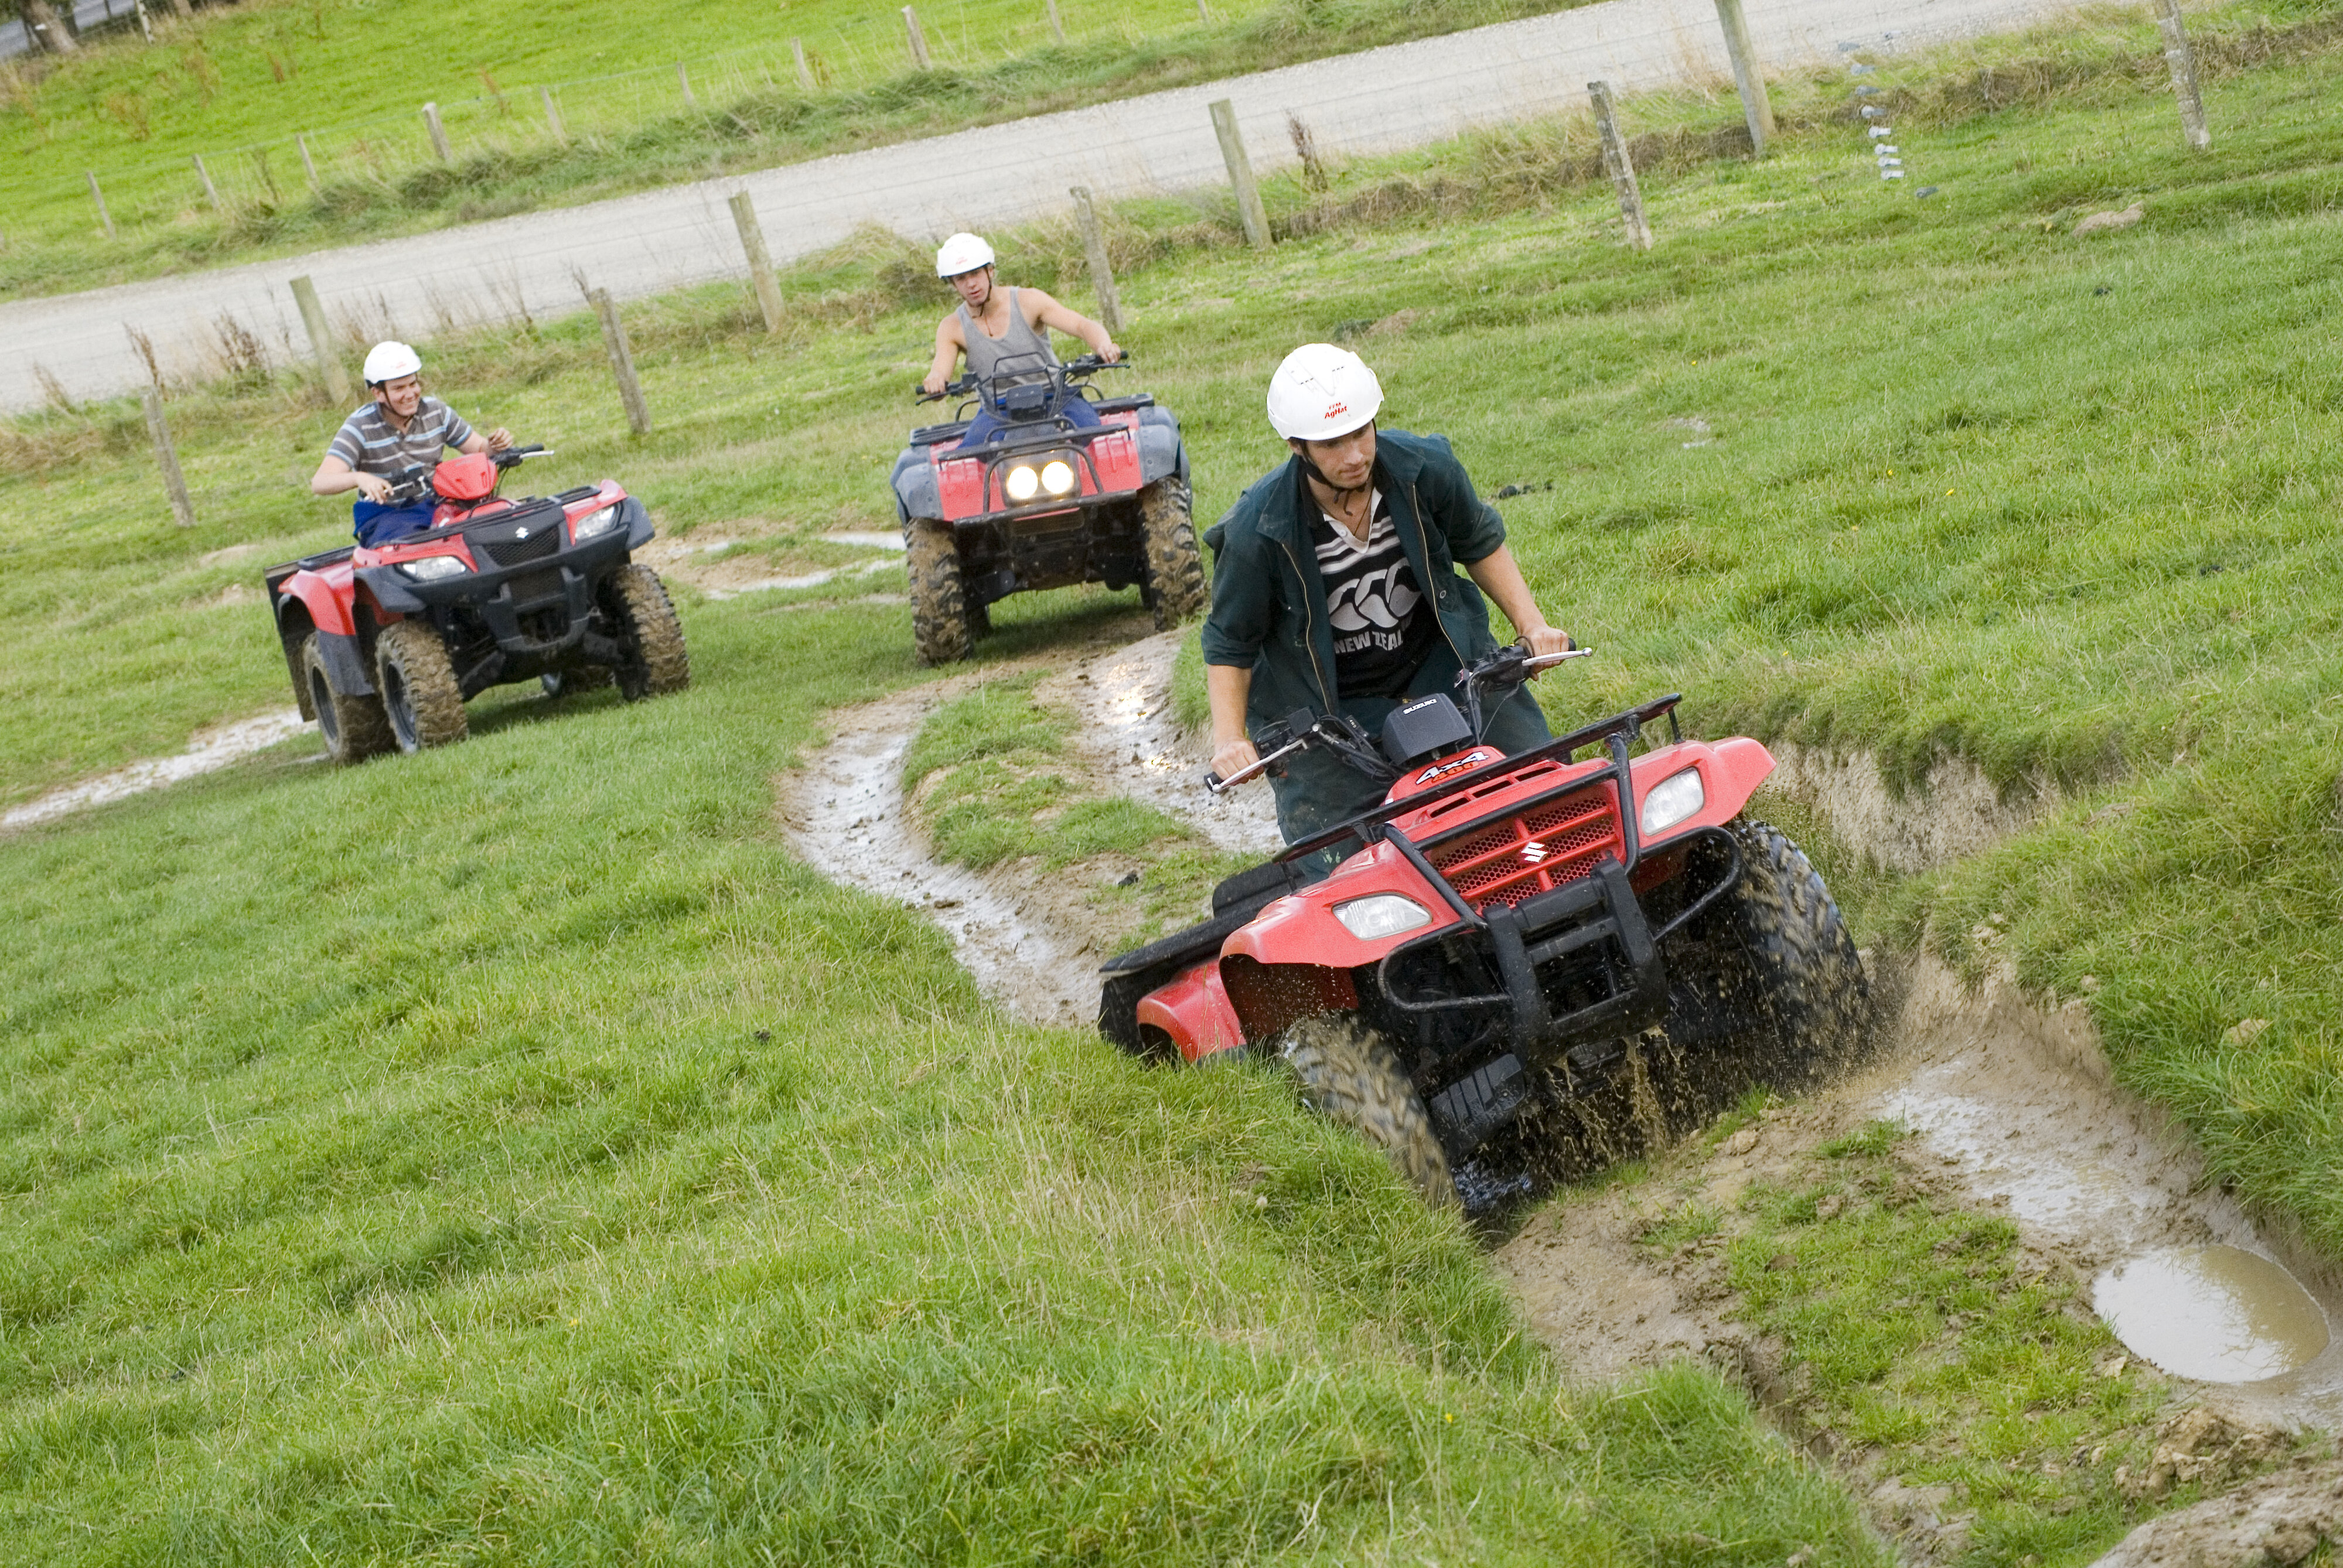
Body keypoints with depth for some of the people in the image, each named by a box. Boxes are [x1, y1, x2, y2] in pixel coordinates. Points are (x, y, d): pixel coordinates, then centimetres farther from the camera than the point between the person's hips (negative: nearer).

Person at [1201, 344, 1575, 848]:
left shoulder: (1425, 468, -13)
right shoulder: (1258, 530, -20)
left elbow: (1480, 544, 7)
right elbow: (1230, 644, -6)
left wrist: (1532, 624, -4)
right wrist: (1229, 739, -17)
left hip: (1442, 663, 3)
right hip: (1326, 707, -3)